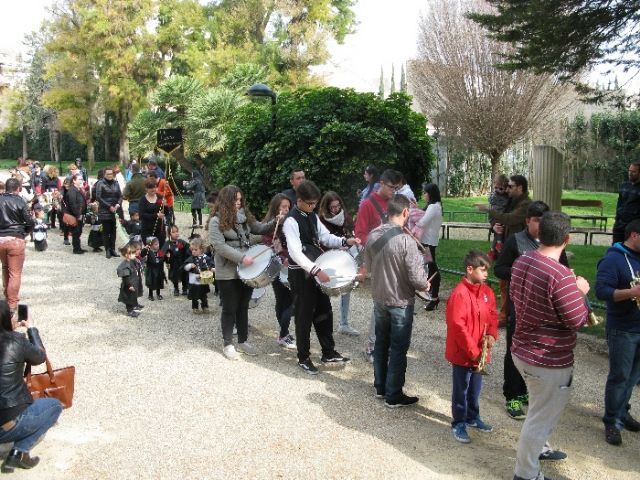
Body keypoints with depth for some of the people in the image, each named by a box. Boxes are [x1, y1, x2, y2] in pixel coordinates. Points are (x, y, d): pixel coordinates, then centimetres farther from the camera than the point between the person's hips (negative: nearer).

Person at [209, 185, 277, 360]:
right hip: (227, 273, -6)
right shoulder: (216, 221, -11)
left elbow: (260, 228, 8)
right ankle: (228, 344, 17)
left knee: (243, 307, 15)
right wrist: (242, 258, -25)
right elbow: (219, 246, -19)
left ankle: (243, 340, 27)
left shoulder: (244, 216, 7)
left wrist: (275, 222, -12)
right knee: (230, 309, 4)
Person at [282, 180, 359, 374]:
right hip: (300, 273, -8)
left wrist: (345, 241, -7)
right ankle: (303, 358, 17)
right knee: (304, 316, 3)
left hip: (316, 270, 8)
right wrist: (316, 270, -38)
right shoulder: (291, 221, -20)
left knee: (324, 312, 14)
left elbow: (326, 237, 11)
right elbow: (295, 252, -29)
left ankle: (328, 353, 27)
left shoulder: (313, 217, 7)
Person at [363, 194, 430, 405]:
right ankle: (393, 396, 16)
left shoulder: (373, 235, -5)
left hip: (379, 299, 6)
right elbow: (416, 277, -22)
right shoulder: (406, 240, -24)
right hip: (401, 302, -6)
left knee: (381, 344, 19)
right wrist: (425, 285, -1)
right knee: (398, 349, 6)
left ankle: (380, 387, 32)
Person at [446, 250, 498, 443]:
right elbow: (457, 326, -23)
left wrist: (492, 335, -8)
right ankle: (458, 424, 22)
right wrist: (473, 351, -19)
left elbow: (492, 315, 12)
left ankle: (473, 417, 40)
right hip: (462, 353, -7)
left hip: (480, 352, 7)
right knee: (461, 389, 8)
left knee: (475, 388, 22)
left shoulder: (487, 291, 3)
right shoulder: (459, 294, -21)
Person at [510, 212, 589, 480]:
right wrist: (580, 292, -3)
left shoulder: (521, 262, -3)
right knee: (541, 418, 11)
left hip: (523, 351, 9)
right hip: (549, 362, -9)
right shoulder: (561, 276, -30)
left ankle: (540, 448, 52)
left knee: (541, 409, 31)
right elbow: (578, 321, -21)